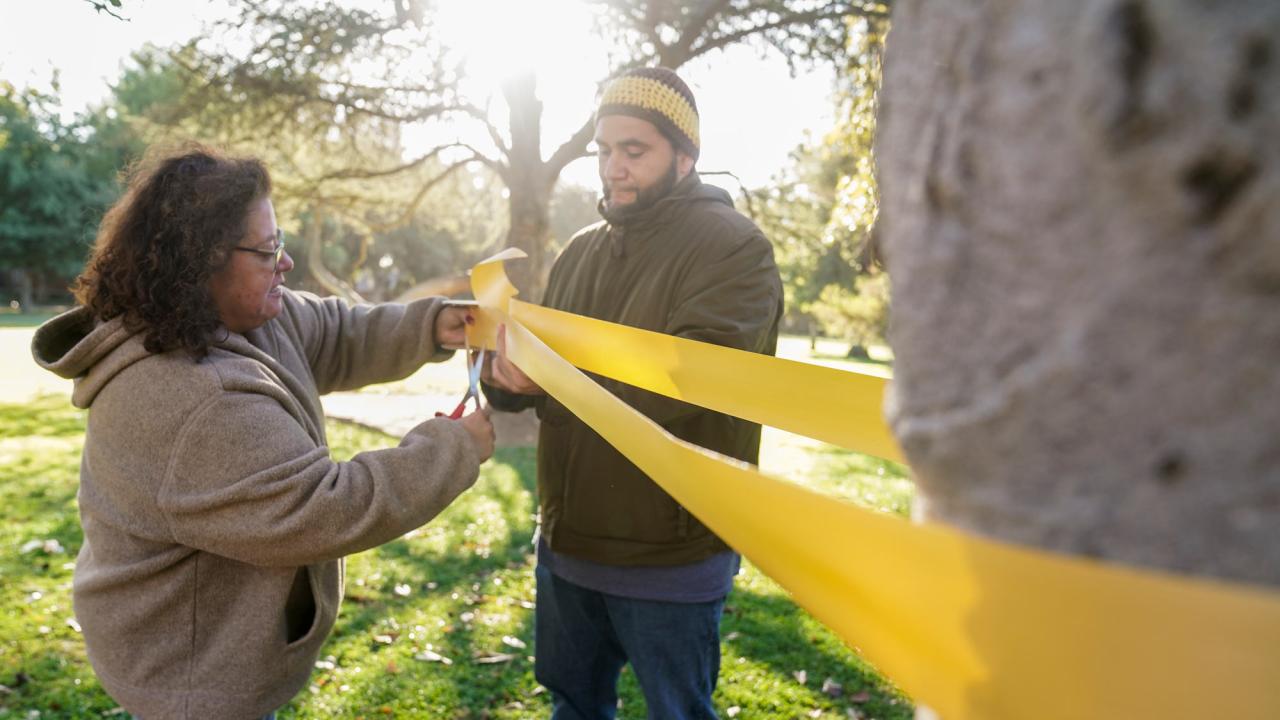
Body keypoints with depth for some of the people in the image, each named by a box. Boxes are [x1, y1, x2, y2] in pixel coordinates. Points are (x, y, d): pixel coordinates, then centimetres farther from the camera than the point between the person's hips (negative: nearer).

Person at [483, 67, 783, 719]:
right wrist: (504, 372, -17)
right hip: (565, 543, 7)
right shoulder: (581, 251, 9)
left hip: (669, 562, -6)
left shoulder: (734, 248, -13)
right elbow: (533, 370, 7)